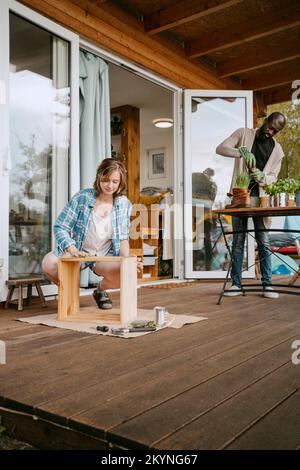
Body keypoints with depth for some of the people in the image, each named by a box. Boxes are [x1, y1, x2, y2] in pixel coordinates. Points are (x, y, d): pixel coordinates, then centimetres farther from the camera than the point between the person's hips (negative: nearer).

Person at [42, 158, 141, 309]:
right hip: (78, 253, -1)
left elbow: (123, 238, 4)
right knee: (48, 263, -32)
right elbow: (59, 227, -10)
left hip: (105, 256, 2)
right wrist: (73, 250, -26)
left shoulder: (124, 204, -1)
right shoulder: (82, 197, -10)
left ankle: (100, 291, 7)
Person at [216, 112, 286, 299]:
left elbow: (273, 177, 7)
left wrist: (262, 177, -17)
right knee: (238, 242, 1)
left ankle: (267, 285, 7)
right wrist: (242, 152, -24)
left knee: (264, 242, 0)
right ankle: (236, 284, 7)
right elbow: (220, 148, -7)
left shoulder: (277, 150, 10)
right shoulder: (244, 134, 5)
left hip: (261, 197, 2)